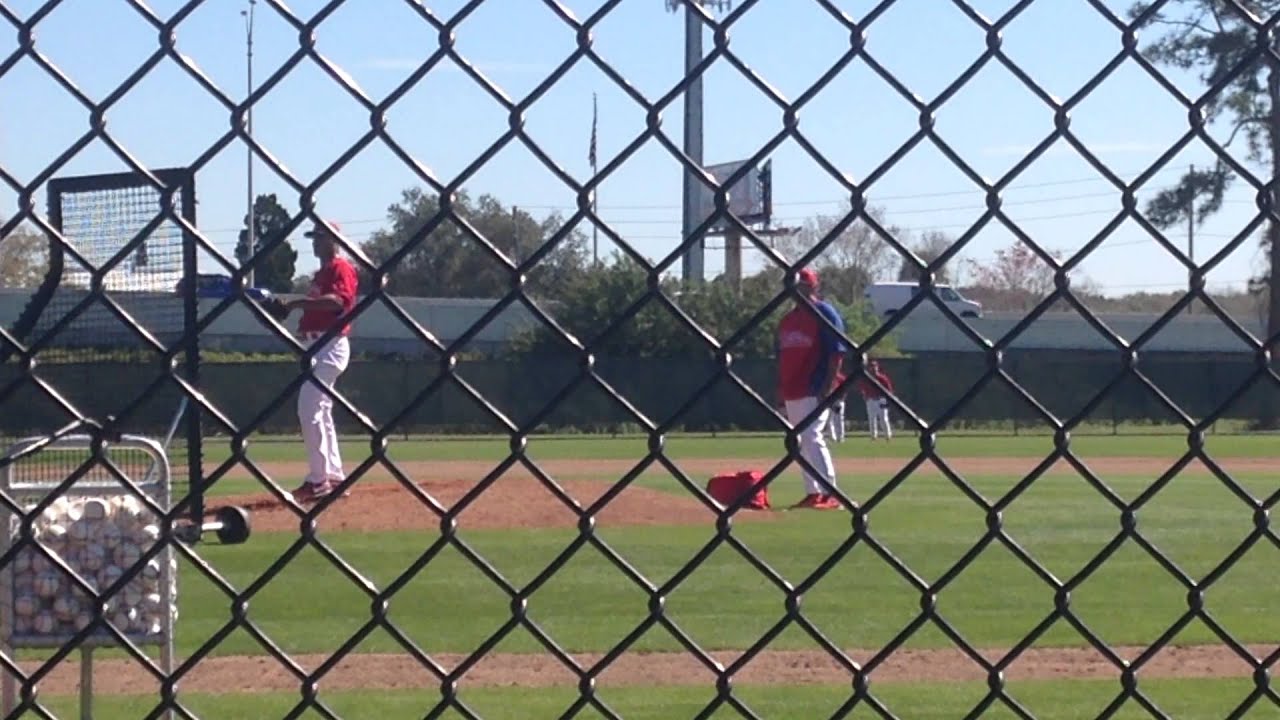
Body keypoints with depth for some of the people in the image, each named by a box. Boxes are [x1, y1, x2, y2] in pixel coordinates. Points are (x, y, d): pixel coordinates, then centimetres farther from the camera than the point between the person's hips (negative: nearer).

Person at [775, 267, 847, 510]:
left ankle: (830, 494, -16)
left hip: (814, 390, -8)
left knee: (812, 438, -16)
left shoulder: (825, 314, -5)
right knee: (802, 442, 8)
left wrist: (827, 388, -17)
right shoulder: (787, 320, 18)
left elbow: (837, 353, -10)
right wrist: (780, 391, 15)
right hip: (792, 393, 8)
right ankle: (813, 493, 13)